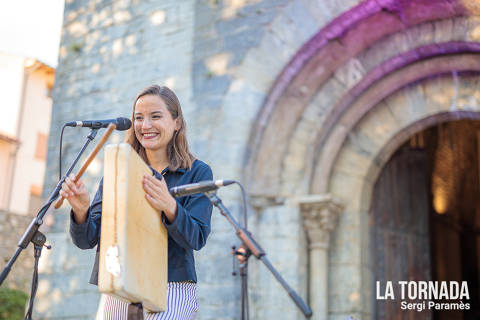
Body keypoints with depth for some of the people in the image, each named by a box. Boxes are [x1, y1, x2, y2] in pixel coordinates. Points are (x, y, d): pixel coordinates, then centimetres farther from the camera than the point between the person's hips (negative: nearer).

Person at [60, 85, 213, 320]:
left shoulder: (198, 173, 1)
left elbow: (197, 239, -9)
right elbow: (87, 240, 5)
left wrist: (169, 207, -28)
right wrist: (81, 210, -17)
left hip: (171, 291, -3)